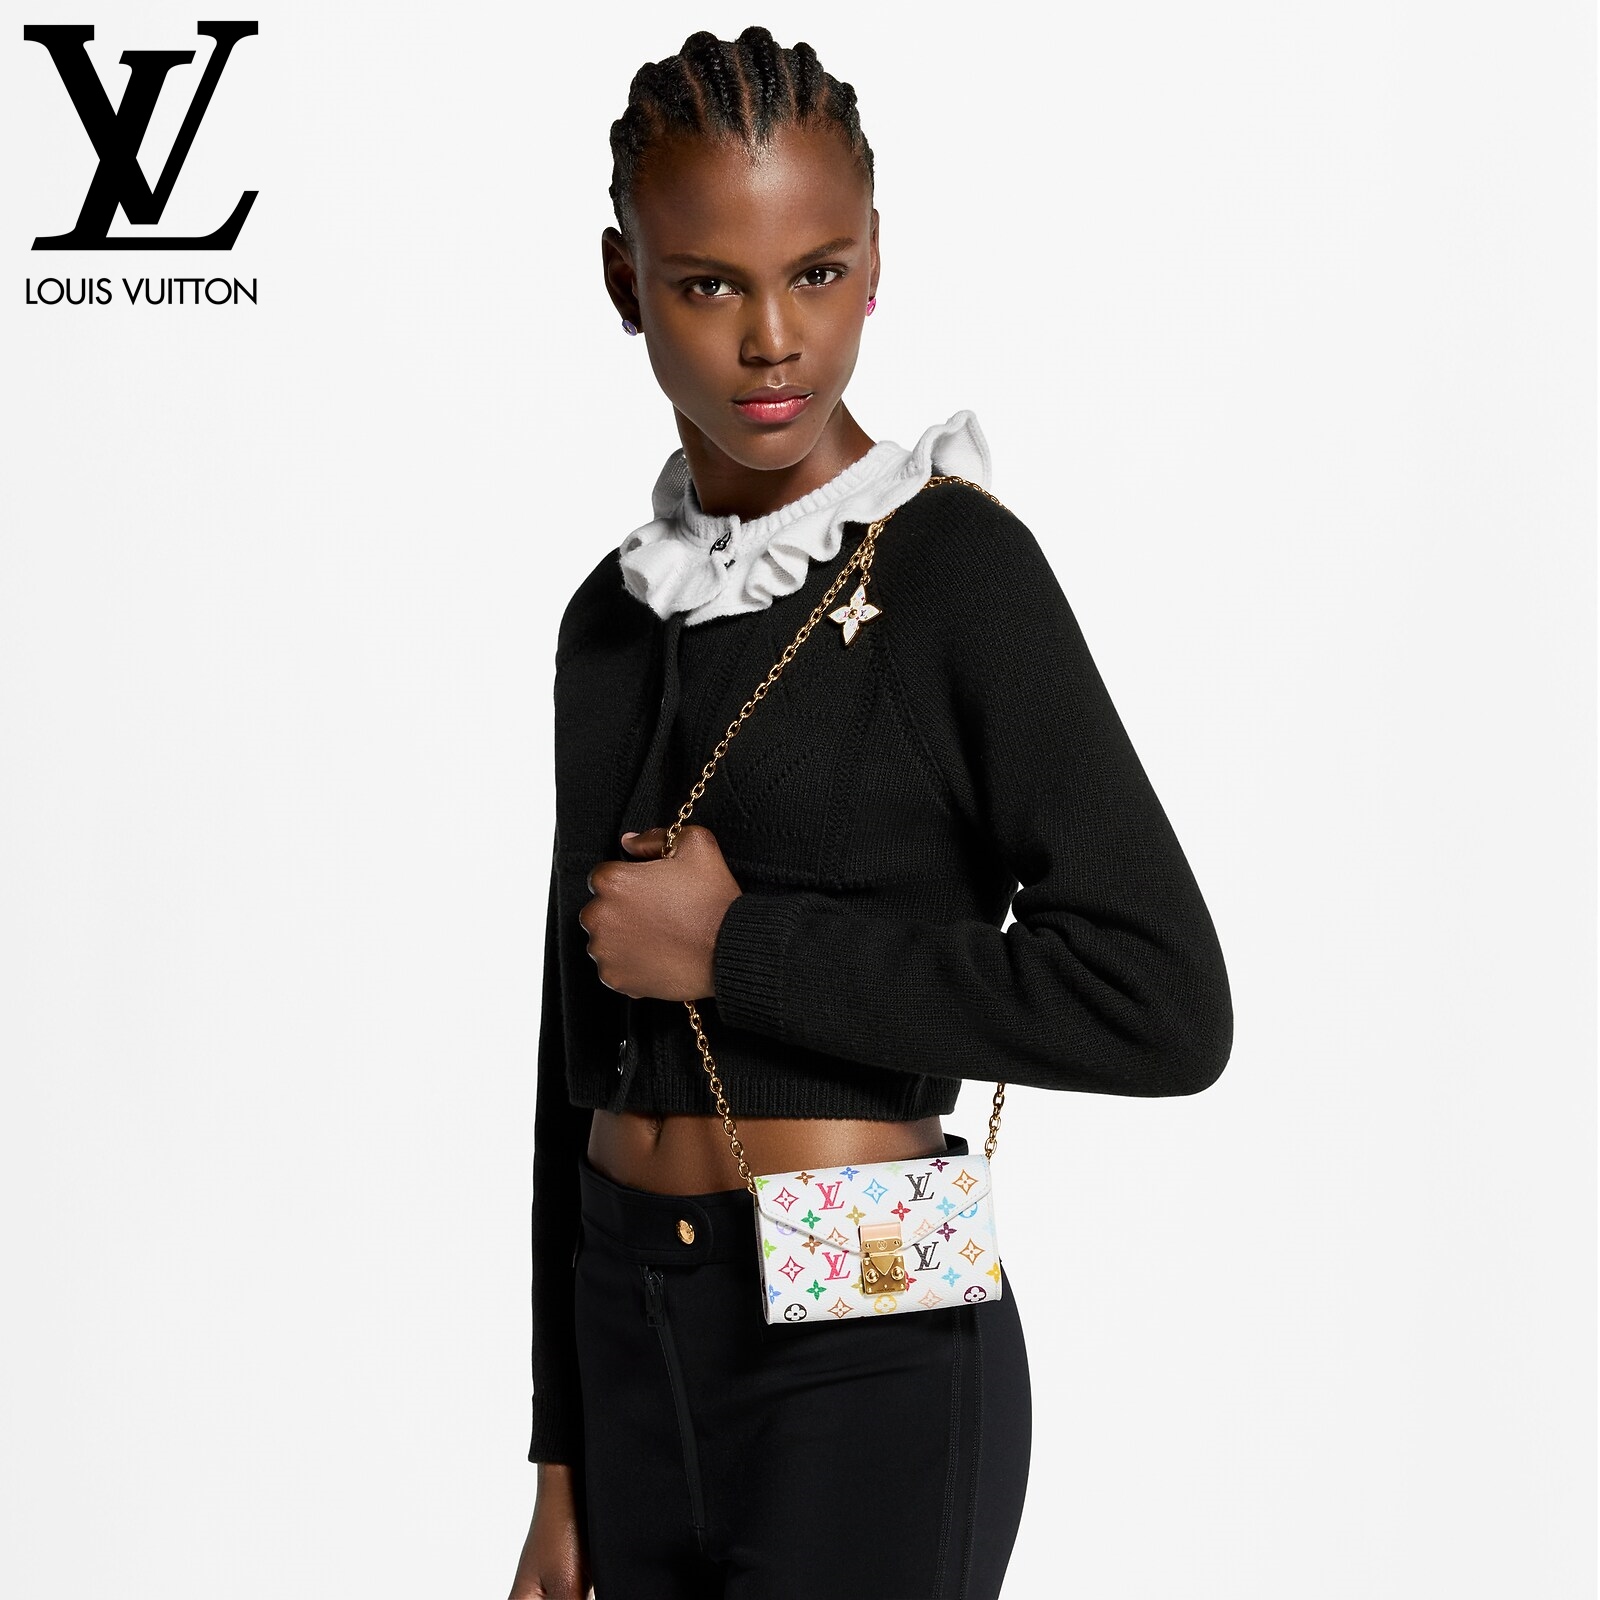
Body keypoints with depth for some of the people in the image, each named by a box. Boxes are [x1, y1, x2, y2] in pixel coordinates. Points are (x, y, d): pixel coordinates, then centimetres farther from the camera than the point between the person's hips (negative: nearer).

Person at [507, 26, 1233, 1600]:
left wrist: (739, 946, -15)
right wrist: (562, 1464, 13)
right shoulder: (617, 615, 8)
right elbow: (582, 1057, 12)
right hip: (630, 1345, 6)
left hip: (864, 1356, -5)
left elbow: (1165, 1002, -18)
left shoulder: (957, 565, -10)